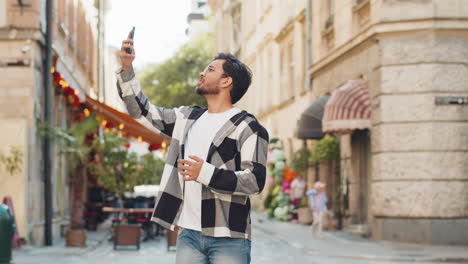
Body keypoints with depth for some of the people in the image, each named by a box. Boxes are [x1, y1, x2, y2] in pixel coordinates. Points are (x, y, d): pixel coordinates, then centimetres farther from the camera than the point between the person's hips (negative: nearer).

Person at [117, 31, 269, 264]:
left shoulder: (247, 127, -4)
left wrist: (206, 173, -21)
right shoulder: (187, 118, 16)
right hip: (189, 235, 6)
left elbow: (255, 181, -13)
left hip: (228, 239, -6)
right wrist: (126, 69, 13)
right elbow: (142, 111, 23)